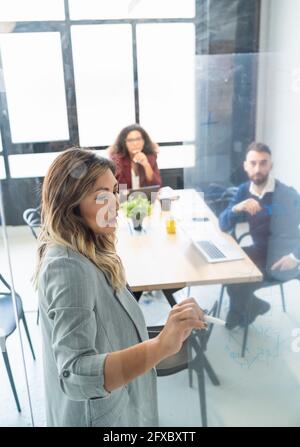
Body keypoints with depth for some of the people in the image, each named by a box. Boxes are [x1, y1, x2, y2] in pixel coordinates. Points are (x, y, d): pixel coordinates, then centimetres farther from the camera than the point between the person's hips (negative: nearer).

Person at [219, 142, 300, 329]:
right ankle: (252, 306, 13)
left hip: (280, 259, -6)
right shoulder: (244, 190, -2)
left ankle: (240, 314, 16)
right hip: (260, 251, 6)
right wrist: (236, 208, -24)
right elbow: (223, 226, -5)